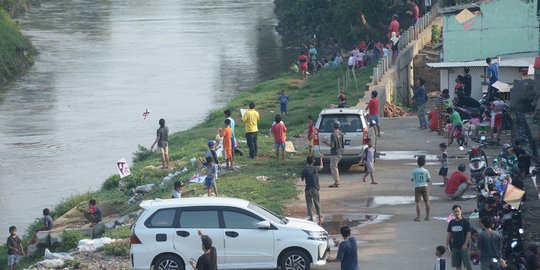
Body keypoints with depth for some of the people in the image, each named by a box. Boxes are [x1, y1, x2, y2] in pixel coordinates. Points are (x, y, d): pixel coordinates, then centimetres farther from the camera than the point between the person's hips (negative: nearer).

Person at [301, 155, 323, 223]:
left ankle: (311, 218, 3)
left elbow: (302, 179, 0)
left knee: (309, 205, 5)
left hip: (308, 189, -2)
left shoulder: (305, 170, -11)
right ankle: (319, 217, 21)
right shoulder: (316, 169, -6)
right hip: (315, 189, 2)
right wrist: (321, 159, 32)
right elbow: (321, 166, 16)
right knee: (317, 203, 16)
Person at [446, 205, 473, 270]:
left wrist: (465, 244, -16)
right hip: (455, 247, 5)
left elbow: (468, 233, -9)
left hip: (463, 246, -5)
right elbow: (448, 233, 12)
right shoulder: (451, 223, 7)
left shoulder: (465, 222, -7)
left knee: (467, 265, -4)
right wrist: (447, 244, 5)